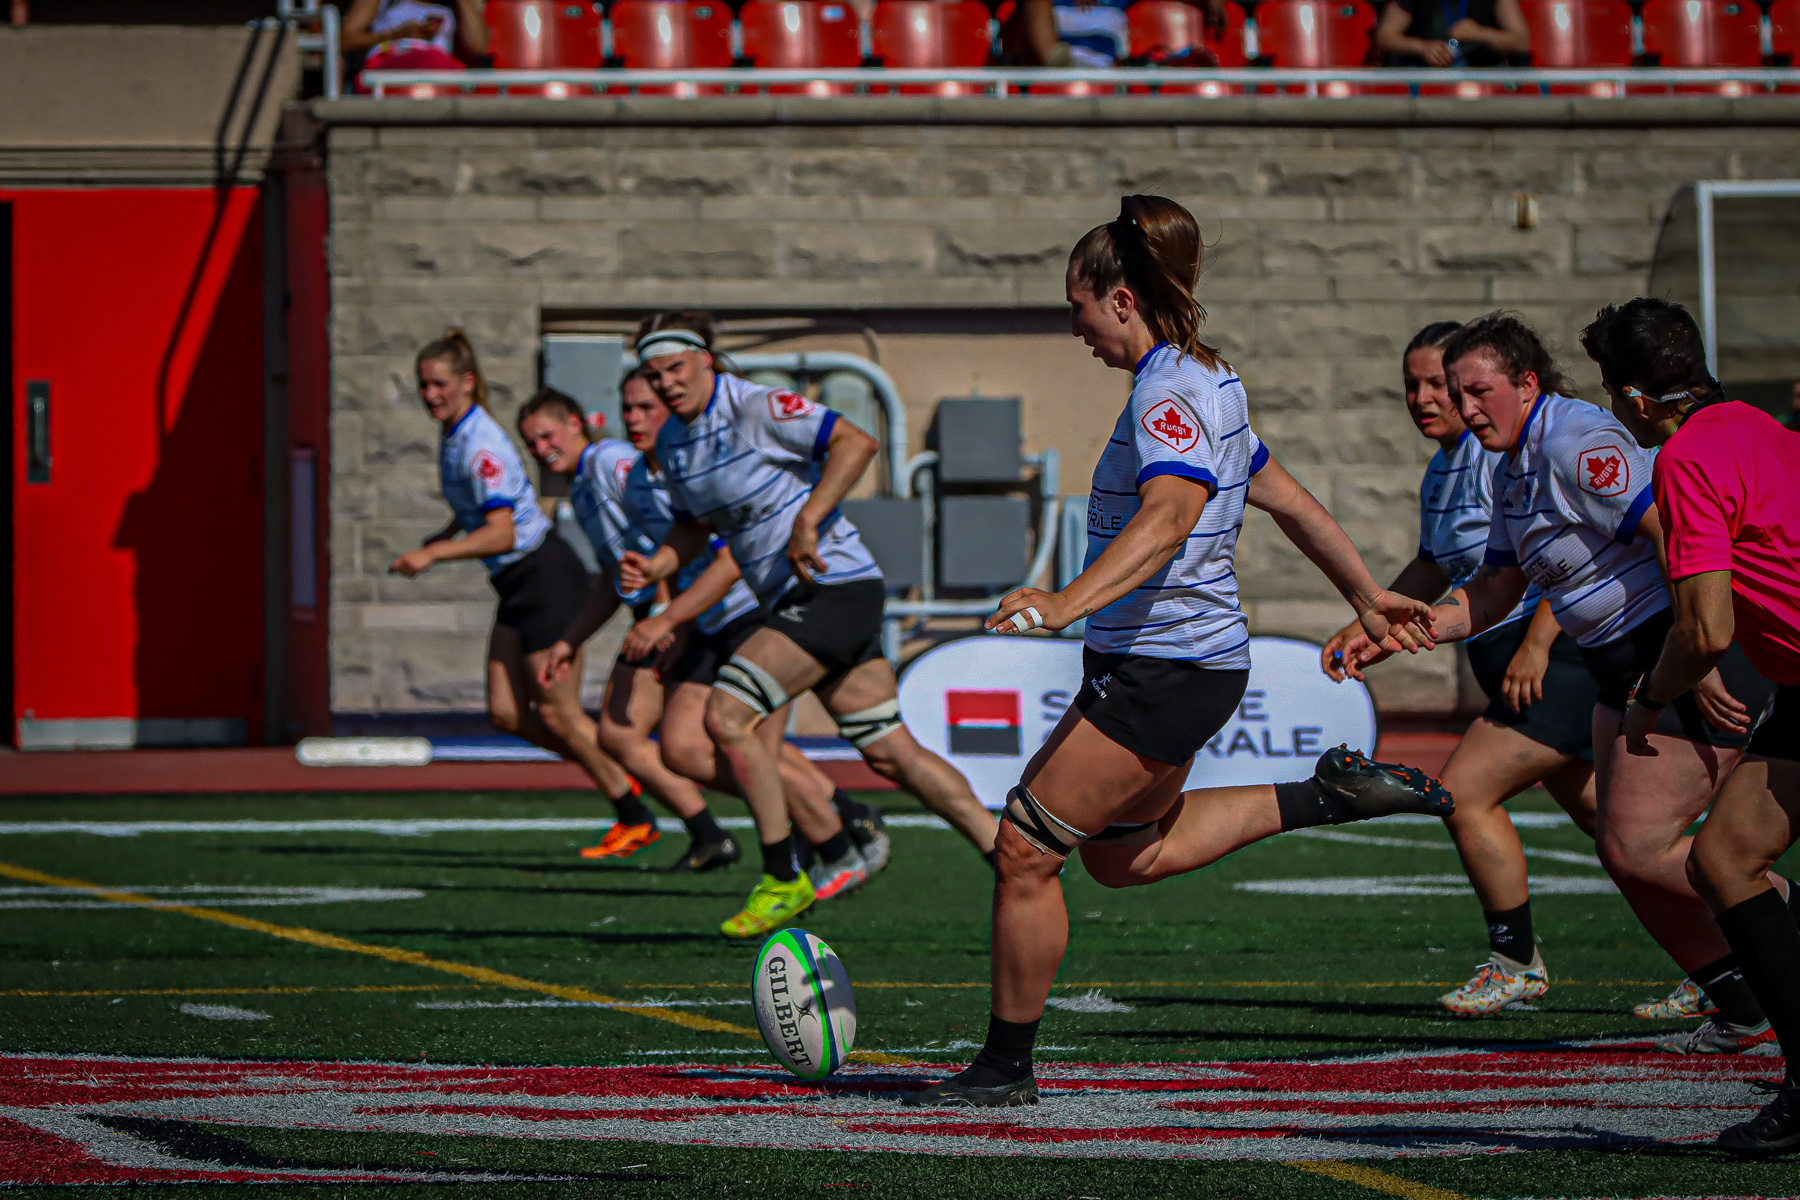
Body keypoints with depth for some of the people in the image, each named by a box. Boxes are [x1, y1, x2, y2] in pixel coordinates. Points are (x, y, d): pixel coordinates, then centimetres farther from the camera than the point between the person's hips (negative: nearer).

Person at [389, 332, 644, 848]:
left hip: (547, 577, -9)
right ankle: (616, 779, 17)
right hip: (516, 585, 9)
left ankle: (635, 814, 10)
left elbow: (501, 534, -27)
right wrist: (444, 537, 12)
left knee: (557, 714, -3)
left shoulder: (481, 444, -21)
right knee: (507, 713, 4)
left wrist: (432, 555, -29)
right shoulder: (453, 435, 8)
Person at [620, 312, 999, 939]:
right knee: (892, 754, 7)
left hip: (834, 586, -9)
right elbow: (694, 528, 24)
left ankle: (783, 880, -6)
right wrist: (654, 566, 4)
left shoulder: (756, 407, -14)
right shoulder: (671, 444, 12)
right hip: (796, 602, 9)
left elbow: (856, 441, -22)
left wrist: (807, 521, -27)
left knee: (727, 715, -16)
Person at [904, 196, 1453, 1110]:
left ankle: (1005, 1067, 5)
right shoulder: (1208, 383, 13)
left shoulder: (1170, 392, -18)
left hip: (1162, 674, -10)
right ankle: (1331, 797, 20)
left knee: (1024, 849, -4)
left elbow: (1167, 519, -36)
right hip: (1195, 661, 10)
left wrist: (1070, 603, -48)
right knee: (1121, 855, 22)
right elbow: (1289, 500, 22)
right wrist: (1367, 600, 31)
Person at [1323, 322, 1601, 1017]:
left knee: (1464, 791, -14)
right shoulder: (1444, 467, 17)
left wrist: (1536, 646, -27)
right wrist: (1366, 628, 22)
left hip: (1564, 653, -10)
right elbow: (1435, 567, 31)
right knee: (1594, 811, 14)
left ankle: (1516, 962, -2)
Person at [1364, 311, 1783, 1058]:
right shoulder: (1513, 470, 14)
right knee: (1621, 850, 7)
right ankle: (1745, 1018, 13)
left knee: (1637, 847, -13)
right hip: (1626, 666, 10)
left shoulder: (1578, 445, -17)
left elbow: (1677, 539, -24)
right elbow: (1495, 592, 22)